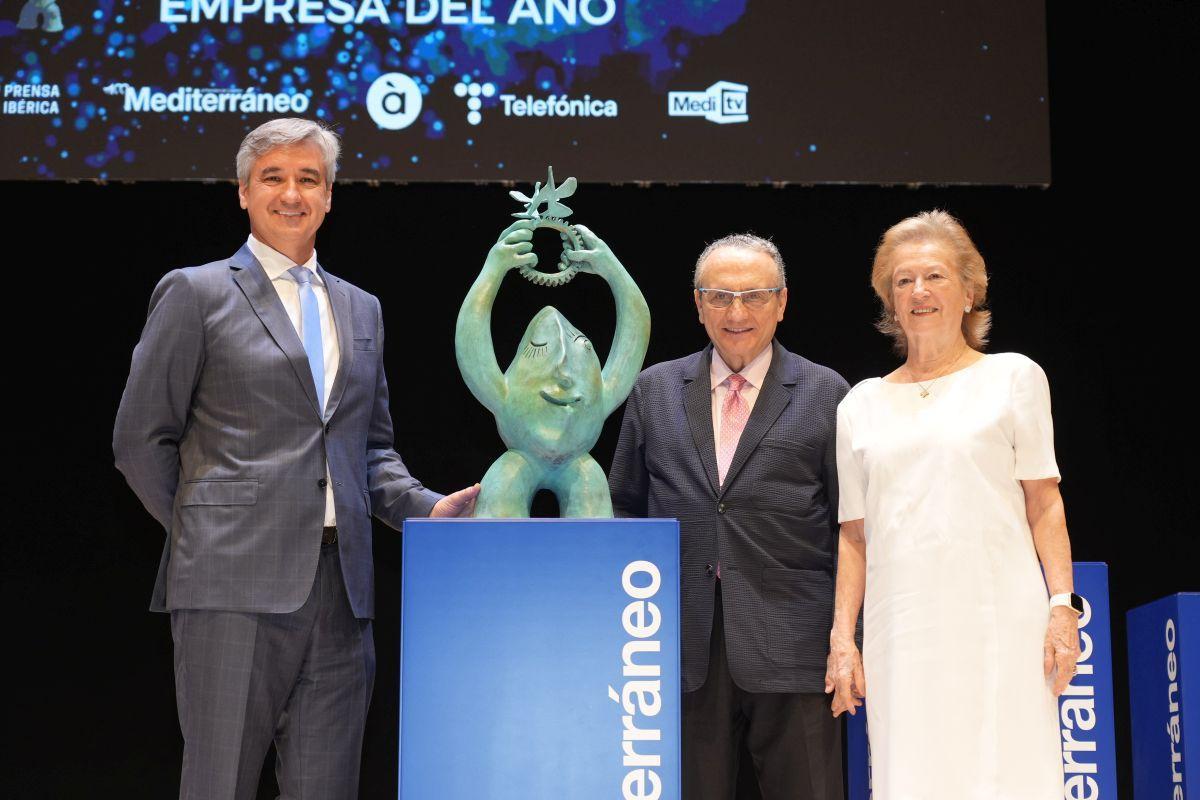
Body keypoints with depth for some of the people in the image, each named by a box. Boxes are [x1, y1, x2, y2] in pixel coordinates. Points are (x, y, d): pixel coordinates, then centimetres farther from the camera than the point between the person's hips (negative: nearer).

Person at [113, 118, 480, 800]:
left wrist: (424, 508, 6)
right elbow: (141, 438, 2)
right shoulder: (195, 292, 4)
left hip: (341, 588, 5)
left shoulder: (362, 309, 20)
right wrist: (202, 535, 0)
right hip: (236, 585, -4)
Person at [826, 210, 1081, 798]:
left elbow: (1044, 504, 5)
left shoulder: (1013, 377, 9)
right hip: (900, 627, 2)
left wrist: (1062, 604, -5)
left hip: (1000, 617, -2)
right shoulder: (862, 406, 15)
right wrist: (842, 637, 8)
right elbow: (854, 534, 15)